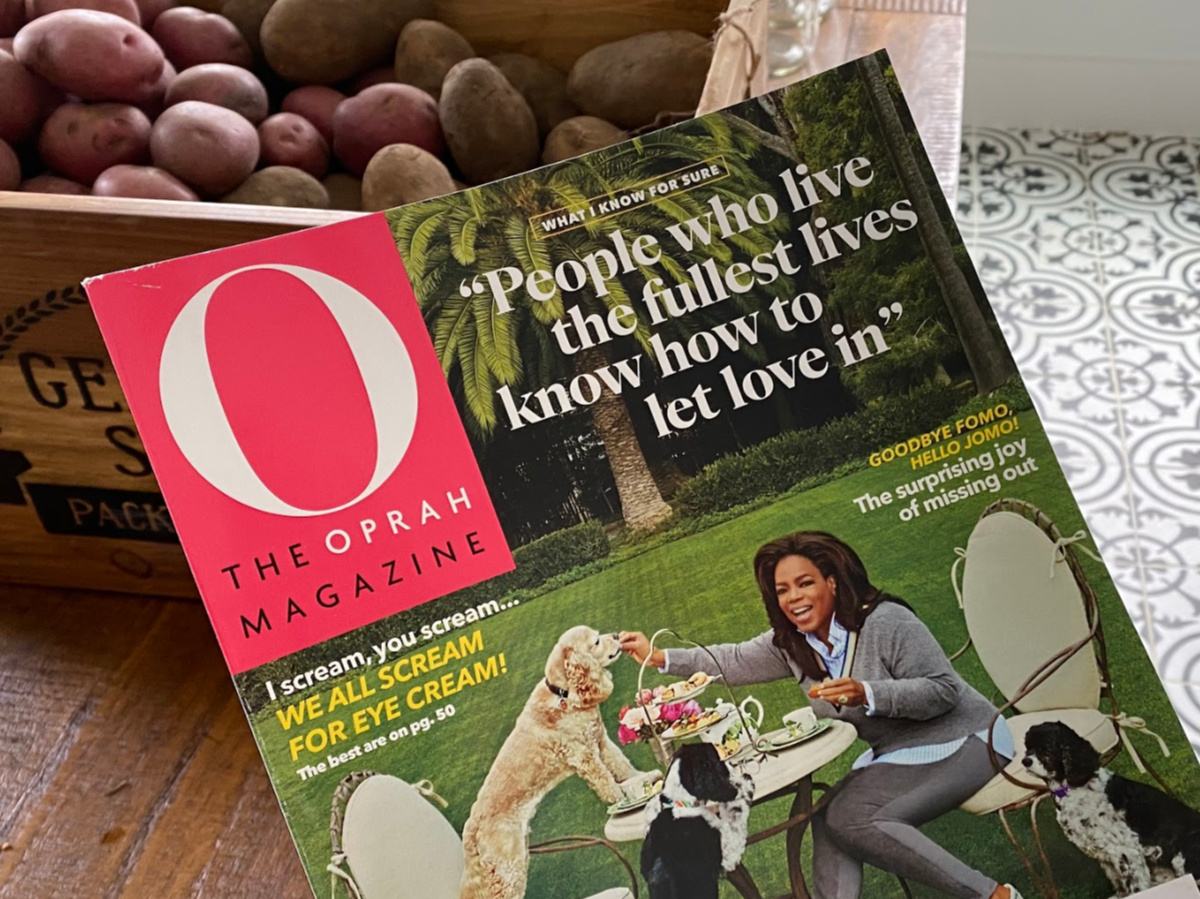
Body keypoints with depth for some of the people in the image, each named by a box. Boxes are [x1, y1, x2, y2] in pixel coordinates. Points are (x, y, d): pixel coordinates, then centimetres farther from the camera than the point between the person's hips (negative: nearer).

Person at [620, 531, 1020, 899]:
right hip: (894, 754, 7)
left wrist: (867, 694, -36)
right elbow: (736, 661, 10)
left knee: (854, 822, -21)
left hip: (960, 742, -7)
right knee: (829, 819, -12)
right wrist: (659, 656, 2)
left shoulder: (885, 621, -22)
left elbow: (943, 690, -23)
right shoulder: (791, 643, 0)